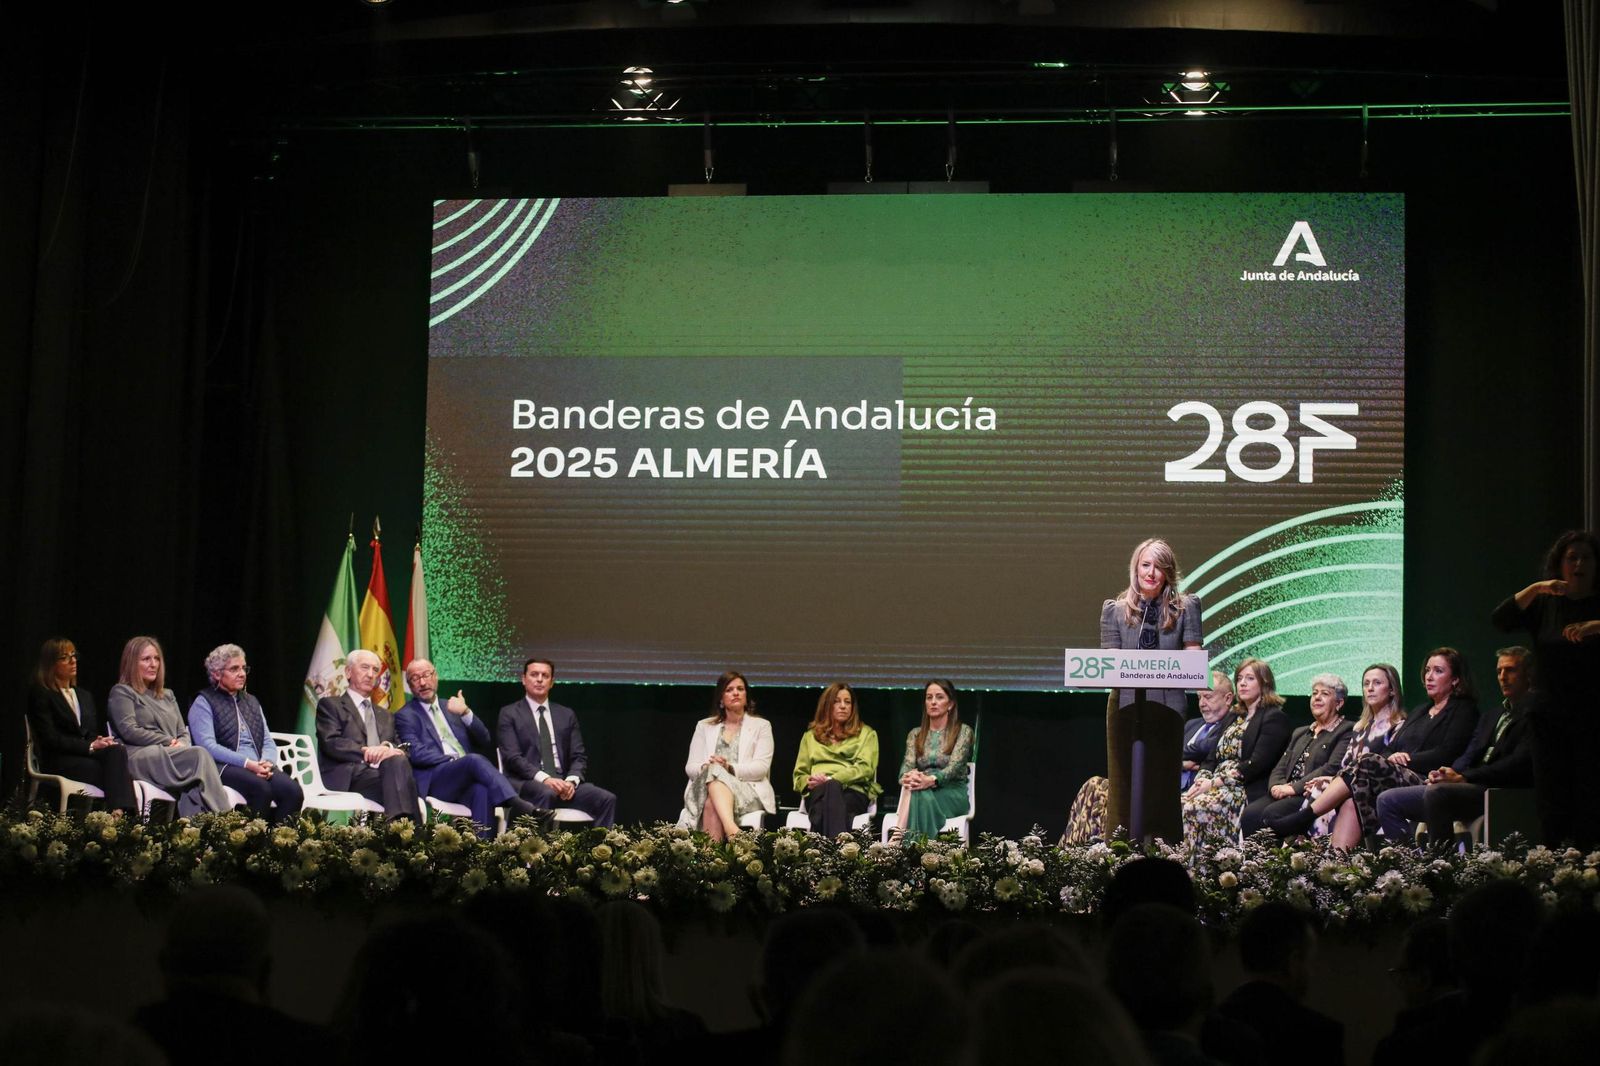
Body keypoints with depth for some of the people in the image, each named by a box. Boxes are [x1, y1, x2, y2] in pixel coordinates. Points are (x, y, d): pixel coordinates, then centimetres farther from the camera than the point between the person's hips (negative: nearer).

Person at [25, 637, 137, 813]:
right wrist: (90, 746, -15)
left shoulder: (85, 696, 25)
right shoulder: (40, 694, 3)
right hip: (58, 762, -5)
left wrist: (103, 741, -6)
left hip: (88, 756, 5)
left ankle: (120, 814, -49)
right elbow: (50, 739, -8)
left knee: (117, 751, -31)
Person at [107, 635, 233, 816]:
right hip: (139, 759, -6)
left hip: (173, 757, 6)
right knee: (200, 755, -32)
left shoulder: (167, 695, 28)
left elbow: (183, 733, 20)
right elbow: (130, 732, -6)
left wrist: (181, 744, -6)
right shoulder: (121, 692, 9)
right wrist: (170, 742, -10)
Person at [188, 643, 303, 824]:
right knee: (261, 788, -36)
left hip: (258, 767, 5)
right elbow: (208, 746, -9)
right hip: (223, 768, -5)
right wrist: (247, 763, -19)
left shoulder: (251, 702, 25)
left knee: (293, 790, -26)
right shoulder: (203, 703, 5)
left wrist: (267, 762, -7)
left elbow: (268, 742, 18)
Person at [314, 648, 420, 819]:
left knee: (398, 760, -34)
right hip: (347, 778, -5)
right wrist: (366, 752, -18)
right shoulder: (330, 705, 16)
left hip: (381, 775, 5)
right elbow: (331, 743, -2)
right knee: (397, 762, -35)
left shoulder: (385, 716, 34)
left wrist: (388, 748, -9)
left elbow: (400, 748, 18)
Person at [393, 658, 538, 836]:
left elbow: (484, 741, 15)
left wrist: (466, 713, -2)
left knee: (482, 790, -33)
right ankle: (518, 806, -47)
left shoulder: (451, 707, 25)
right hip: (434, 780, -4)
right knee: (474, 760, -33)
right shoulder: (405, 716, 10)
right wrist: (454, 760, -16)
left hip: (467, 778, 4)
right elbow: (416, 754, -7)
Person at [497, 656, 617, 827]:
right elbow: (512, 757, -6)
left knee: (607, 799, -21)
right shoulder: (509, 714, 6)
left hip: (562, 781, 4)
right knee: (546, 793, -40)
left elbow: (579, 756, 12)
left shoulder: (566, 715, 19)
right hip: (526, 782, -4)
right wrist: (544, 778, -21)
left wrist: (571, 780, -11)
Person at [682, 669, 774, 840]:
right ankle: (732, 831, -57)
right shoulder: (704, 726, 22)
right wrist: (705, 767, -14)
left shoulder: (761, 726, 15)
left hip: (748, 789, -2)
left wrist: (730, 768, -17)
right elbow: (690, 767, 12)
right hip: (706, 788, 2)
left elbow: (761, 767, 0)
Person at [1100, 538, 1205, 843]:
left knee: (1162, 786, 2)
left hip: (1167, 706, -1)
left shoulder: (1185, 608, 6)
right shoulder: (1115, 610, 9)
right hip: (1125, 704, 1)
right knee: (1125, 784, 2)